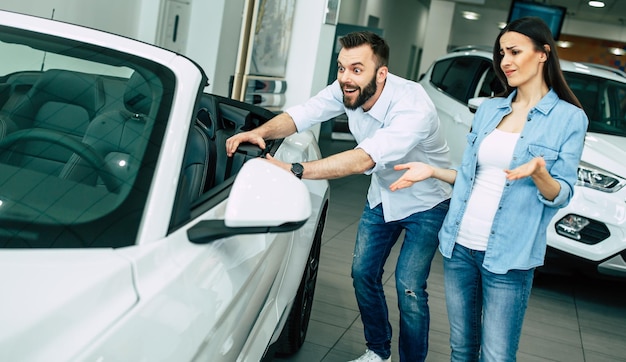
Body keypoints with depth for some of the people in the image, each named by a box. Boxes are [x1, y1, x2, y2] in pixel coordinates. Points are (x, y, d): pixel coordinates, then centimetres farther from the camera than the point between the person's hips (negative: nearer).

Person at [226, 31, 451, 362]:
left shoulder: (413, 107, -38)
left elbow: (364, 159, -48)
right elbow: (302, 114, -20)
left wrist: (294, 171, -56)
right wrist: (261, 131, -41)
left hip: (425, 202, -6)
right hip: (382, 195, 6)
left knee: (408, 286, -11)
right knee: (363, 272, 8)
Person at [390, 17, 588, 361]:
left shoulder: (569, 118, -5)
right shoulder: (489, 109, 10)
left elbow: (561, 196, -6)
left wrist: (538, 173, -26)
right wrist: (432, 171, 2)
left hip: (507, 258, -5)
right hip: (459, 245, 5)